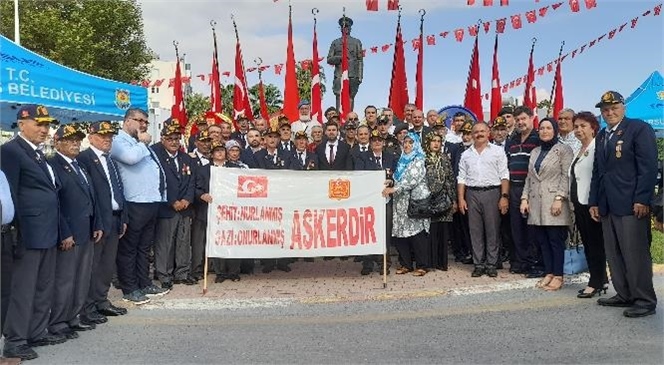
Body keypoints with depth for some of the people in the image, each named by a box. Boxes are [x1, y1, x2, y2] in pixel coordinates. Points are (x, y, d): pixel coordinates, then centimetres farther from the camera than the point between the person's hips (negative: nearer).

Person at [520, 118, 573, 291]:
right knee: (542, 240, 7)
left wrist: (559, 198, -17)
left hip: (554, 202, -6)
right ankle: (548, 273, 15)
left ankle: (558, 276, 5)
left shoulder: (564, 150, 0)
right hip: (536, 203, 6)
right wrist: (524, 198, 8)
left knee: (556, 240, -3)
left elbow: (566, 176, -8)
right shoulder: (535, 152, 18)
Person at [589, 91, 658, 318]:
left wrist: (642, 199, -16)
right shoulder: (602, 136, 19)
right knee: (614, 254, 9)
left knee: (635, 253, -4)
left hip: (631, 204, -7)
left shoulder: (639, 128, -2)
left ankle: (645, 300, 6)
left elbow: (648, 166, -9)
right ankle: (624, 295, 18)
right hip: (607, 205, 7)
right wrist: (594, 202, 13)